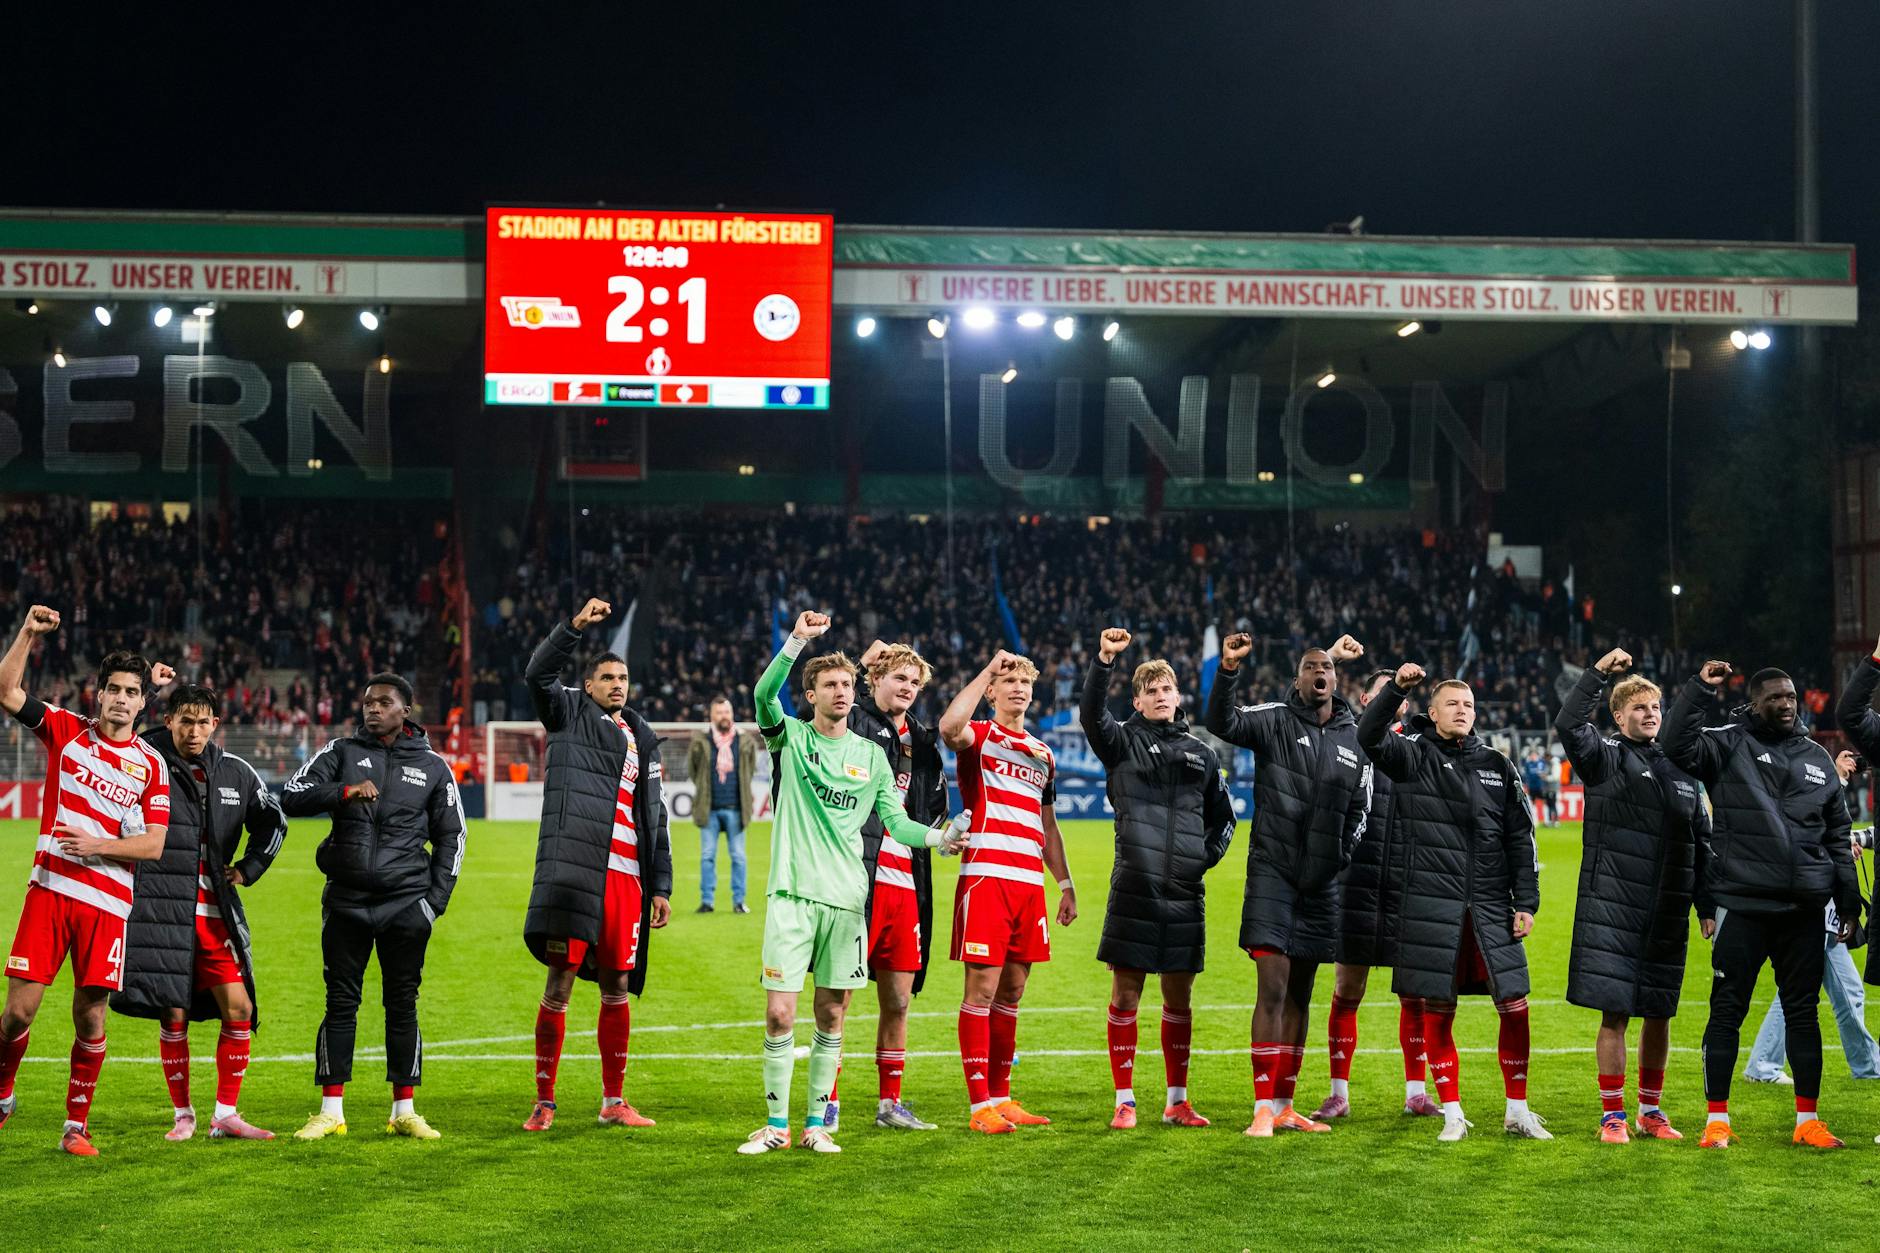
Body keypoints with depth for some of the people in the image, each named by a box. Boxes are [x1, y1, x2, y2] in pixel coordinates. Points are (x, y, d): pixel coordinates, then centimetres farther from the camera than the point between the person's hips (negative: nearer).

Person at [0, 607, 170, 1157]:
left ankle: (76, 1126, 14)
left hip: (109, 902, 0)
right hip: (49, 889, 0)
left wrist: (97, 844, -11)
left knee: (90, 1017, 0)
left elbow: (153, 845, 2)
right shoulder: (65, 730, 7)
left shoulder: (151, 765, 6)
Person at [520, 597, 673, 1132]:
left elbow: (654, 817, 21)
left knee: (617, 988, 8)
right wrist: (576, 626, -20)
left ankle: (614, 1102, 16)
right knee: (560, 982, -6)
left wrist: (661, 885, 16)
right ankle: (544, 1101, 1)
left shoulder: (642, 738, 21)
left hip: (626, 876, 5)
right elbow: (539, 673, -10)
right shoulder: (569, 714, 10)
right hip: (575, 865, -5)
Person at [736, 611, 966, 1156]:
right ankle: (776, 1124, 6)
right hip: (793, 892, -2)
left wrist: (938, 837, -8)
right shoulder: (791, 738, 4)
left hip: (846, 898, 3)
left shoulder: (871, 755, 12)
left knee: (832, 1015, 6)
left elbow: (896, 821, 12)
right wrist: (797, 641, -27)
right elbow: (764, 693, -15)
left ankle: (817, 1123, 15)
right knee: (779, 1014, -5)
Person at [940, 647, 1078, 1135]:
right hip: (986, 875, -6)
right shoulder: (979, 736, 1)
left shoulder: (1043, 754, 21)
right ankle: (980, 1105, -5)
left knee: (1012, 991, 10)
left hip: (1030, 882, 7)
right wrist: (988, 669, -17)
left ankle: (1001, 1097, 17)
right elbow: (948, 727, -24)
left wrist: (1065, 883, 20)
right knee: (982, 987, -7)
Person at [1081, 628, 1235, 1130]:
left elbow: (1223, 816, 26)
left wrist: (1209, 854, 10)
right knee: (1125, 993, -1)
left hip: (1185, 893, 3)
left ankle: (1177, 1102, 18)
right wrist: (1104, 659, -27)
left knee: (1179, 996, 9)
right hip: (1133, 887, -3)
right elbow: (1091, 713, -16)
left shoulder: (1200, 754, 16)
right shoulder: (1122, 742, 5)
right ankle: (1125, 1102, 7)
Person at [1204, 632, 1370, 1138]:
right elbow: (1222, 723, -21)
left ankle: (1284, 1105, 18)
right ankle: (1263, 1110, -11)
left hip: (1321, 883, 5)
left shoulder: (1355, 739, 9)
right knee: (1273, 988, -13)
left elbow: (1361, 808, 19)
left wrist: (1341, 850, 5)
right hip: (1272, 871, -5)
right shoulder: (1275, 720, -3)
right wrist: (1229, 669, -35)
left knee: (1300, 994, 10)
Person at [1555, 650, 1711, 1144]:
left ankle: (1651, 1111, 23)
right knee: (1615, 1013, -4)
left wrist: (1708, 907, 14)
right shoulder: (1606, 757, 2)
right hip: (1613, 909, -4)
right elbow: (1567, 725, -19)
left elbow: (1702, 845, 19)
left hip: (1667, 913, 5)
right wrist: (1598, 673, -21)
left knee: (1659, 1014, 10)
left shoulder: (1681, 770, 15)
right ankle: (1612, 1115, 5)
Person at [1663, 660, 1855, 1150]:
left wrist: (1849, 902, 14)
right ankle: (1717, 1119, 11)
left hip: (1803, 908, 4)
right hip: (1742, 904, -4)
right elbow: (1676, 745, -18)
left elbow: (1838, 835, 17)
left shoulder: (1816, 758, 13)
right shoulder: (1729, 745, 0)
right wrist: (1700, 688, -20)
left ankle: (1808, 1119, 18)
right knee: (1727, 1011, 2)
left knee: (1803, 1011, 9)